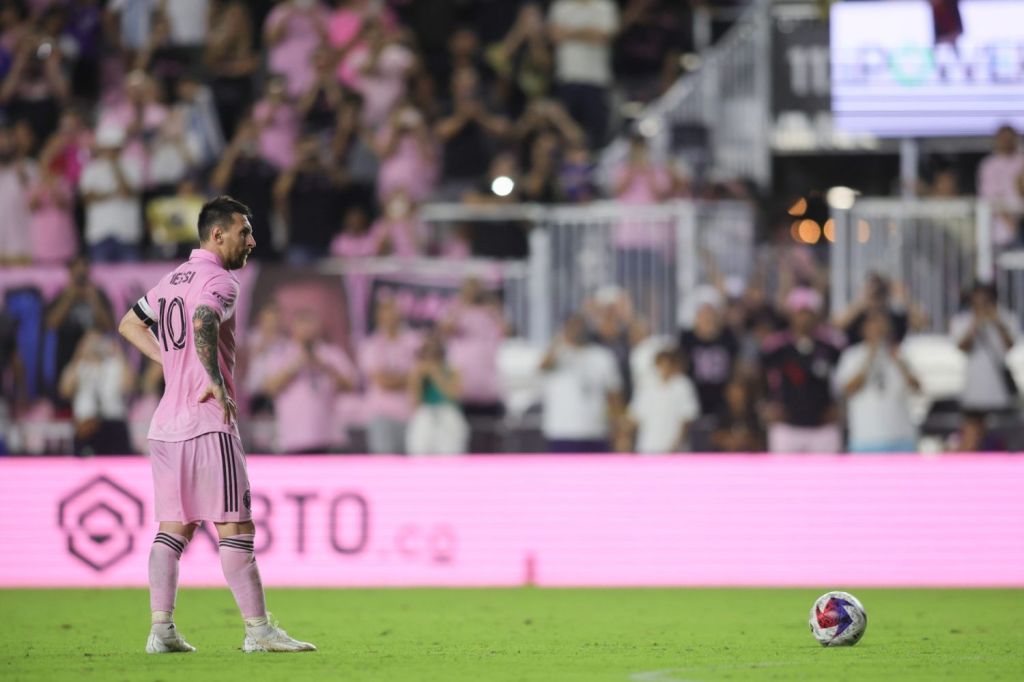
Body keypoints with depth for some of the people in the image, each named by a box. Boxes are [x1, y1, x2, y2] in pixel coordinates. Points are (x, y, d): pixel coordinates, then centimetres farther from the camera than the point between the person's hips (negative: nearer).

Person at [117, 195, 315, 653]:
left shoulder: (172, 279, 18)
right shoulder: (218, 280, -9)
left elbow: (129, 325, 29)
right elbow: (203, 323, -29)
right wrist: (217, 383, -23)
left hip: (166, 423, 8)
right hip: (209, 425, -8)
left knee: (173, 528, 9)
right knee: (236, 529, -6)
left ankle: (161, 630, 4)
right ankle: (258, 629, -7)